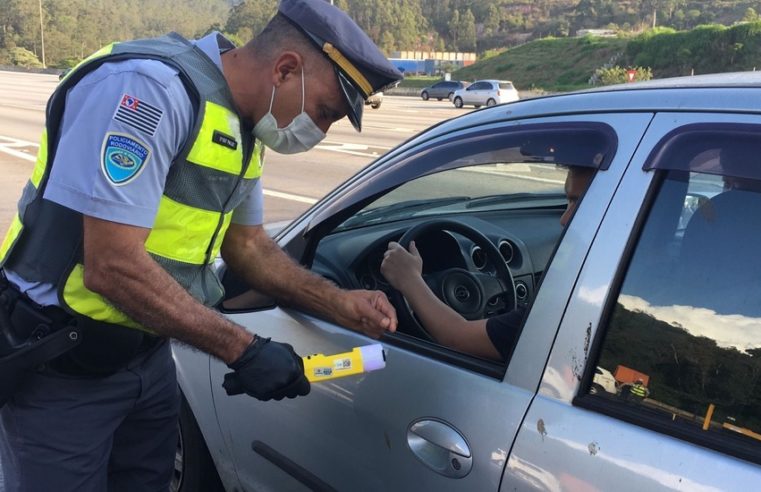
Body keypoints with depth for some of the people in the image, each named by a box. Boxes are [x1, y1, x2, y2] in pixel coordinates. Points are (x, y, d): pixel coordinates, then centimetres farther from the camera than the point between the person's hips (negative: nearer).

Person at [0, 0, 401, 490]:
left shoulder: (241, 127, 4)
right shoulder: (150, 89, -25)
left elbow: (248, 244, 14)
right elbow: (112, 267, -29)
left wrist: (340, 304, 2)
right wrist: (243, 349, -24)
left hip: (145, 356, 8)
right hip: (55, 366, -8)